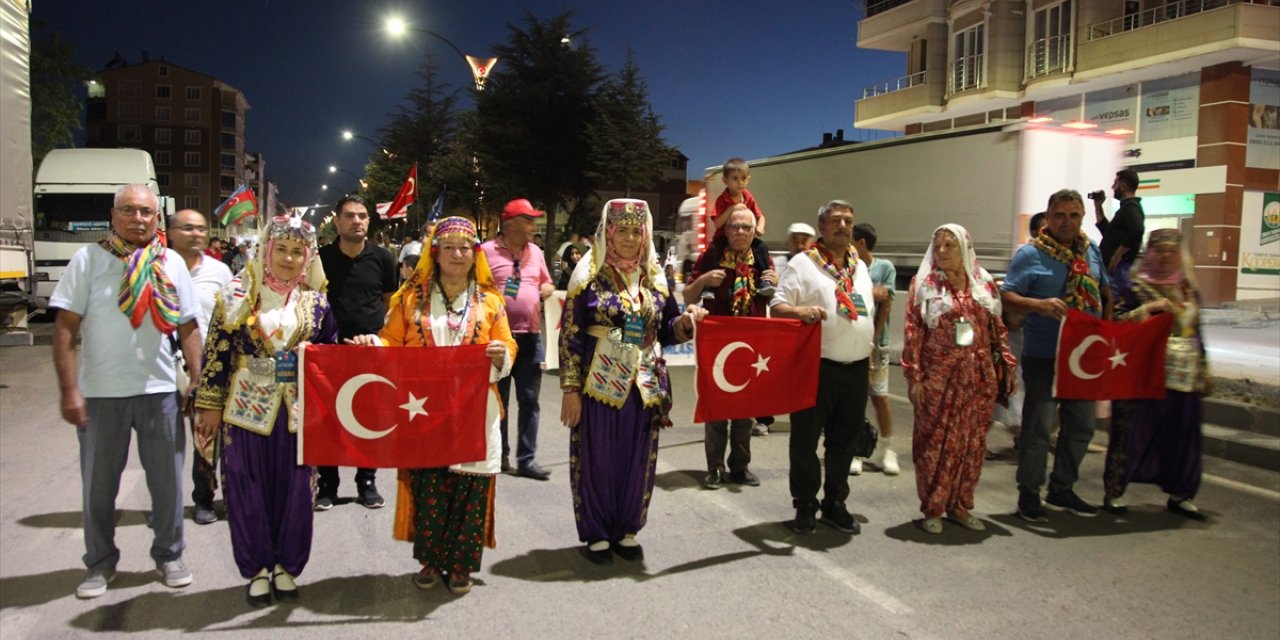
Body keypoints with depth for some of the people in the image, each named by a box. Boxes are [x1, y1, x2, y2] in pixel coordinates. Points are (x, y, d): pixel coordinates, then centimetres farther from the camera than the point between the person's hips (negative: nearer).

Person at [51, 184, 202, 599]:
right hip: (100, 392, -1)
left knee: (167, 480, 9)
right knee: (99, 483, 11)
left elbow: (188, 330, 7)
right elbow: (65, 328, -5)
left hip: (160, 390, 2)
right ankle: (100, 562, 28)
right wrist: (69, 389, -11)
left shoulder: (172, 263, 5)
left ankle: (169, 556, 26)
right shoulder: (88, 259, -1)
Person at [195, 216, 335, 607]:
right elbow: (217, 351, -1)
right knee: (248, 489, 5)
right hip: (248, 407, -1)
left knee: (294, 488, 6)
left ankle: (286, 567, 23)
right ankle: (257, 569, 21)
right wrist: (211, 406, -2)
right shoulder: (238, 294, 0)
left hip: (297, 410, 1)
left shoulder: (315, 302, 5)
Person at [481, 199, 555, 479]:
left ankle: (527, 459, 11)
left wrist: (547, 290, 0)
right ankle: (499, 455, 23)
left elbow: (546, 283, 21)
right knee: (498, 399, 9)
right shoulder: (487, 251, -5)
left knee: (529, 400, 5)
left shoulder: (535, 252, 12)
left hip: (530, 336, 4)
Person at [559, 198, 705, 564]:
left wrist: (686, 321, -10)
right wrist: (570, 388, -11)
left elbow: (666, 331, 13)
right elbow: (570, 336, -7)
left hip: (644, 385, 4)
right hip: (600, 385, -4)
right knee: (597, 460, 4)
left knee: (637, 461, 10)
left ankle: (627, 530, 27)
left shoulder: (655, 279, 7)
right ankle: (597, 533, 20)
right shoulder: (589, 277, -5)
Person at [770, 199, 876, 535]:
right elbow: (777, 307, -10)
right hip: (816, 367, -5)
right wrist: (800, 311, -29)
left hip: (856, 369, 6)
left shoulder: (860, 267, 15)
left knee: (843, 441, 13)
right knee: (805, 440, 3)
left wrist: (870, 345, 16)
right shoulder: (802, 263, -5)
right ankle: (805, 507, 16)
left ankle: (835, 504, 26)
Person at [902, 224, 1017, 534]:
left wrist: (1008, 365, 6)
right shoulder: (924, 284, -1)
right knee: (935, 442, 2)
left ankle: (960, 506, 22)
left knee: (972, 442, 8)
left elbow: (998, 330, 13)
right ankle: (933, 509, 13)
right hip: (938, 378, -3)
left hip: (978, 378, 4)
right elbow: (913, 333, -5)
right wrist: (914, 377, -11)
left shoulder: (984, 284, 9)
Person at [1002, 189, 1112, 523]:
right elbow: (1006, 296, -16)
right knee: (1038, 427, -1)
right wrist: (1039, 305, -32)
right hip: (1043, 357, -6)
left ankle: (1062, 490, 30)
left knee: (1081, 426, 14)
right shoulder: (1030, 254, -11)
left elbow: (1105, 291, 19)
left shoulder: (1091, 250, 8)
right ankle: (1029, 495, 13)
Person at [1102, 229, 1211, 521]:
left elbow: (1196, 332, 20)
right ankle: (1114, 493, 9)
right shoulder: (1134, 286, -2)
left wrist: (1204, 370, 21)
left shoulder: (1188, 288, 14)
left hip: (1183, 376, 5)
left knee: (1182, 436, 7)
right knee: (1132, 433, -2)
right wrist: (1149, 308, -20)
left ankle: (1180, 495, 21)